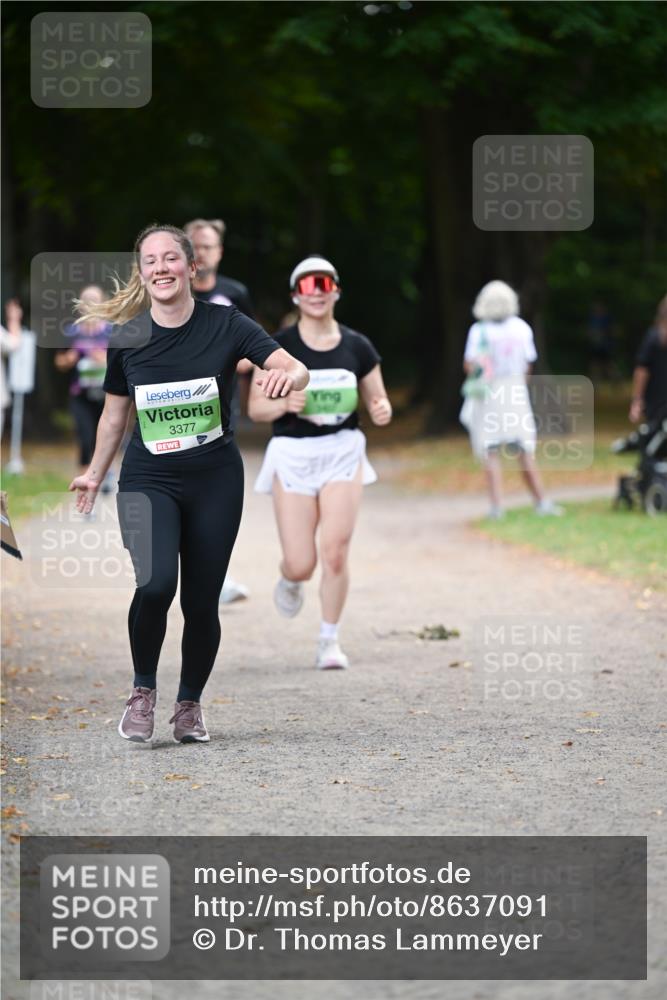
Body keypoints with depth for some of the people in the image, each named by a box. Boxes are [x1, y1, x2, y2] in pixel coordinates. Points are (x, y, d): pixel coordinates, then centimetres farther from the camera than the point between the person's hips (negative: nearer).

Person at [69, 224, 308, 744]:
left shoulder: (225, 325, -8)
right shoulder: (127, 340, -3)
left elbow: (296, 368, -17)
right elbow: (115, 413, 12)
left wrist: (286, 376, -40)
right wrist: (94, 475, 22)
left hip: (215, 482, 0)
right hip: (147, 481, 0)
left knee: (202, 602, 2)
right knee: (155, 583, -23)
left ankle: (190, 704, 26)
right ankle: (143, 690, 1)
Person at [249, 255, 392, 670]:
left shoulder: (357, 347, 2)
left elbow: (377, 400, 10)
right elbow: (255, 408, -3)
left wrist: (382, 411, -14)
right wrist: (284, 404, -23)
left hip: (342, 452, 1)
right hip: (293, 454, -1)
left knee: (335, 552, -9)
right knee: (302, 564, -2)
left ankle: (330, 641, 7)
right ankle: (289, 581, 37)